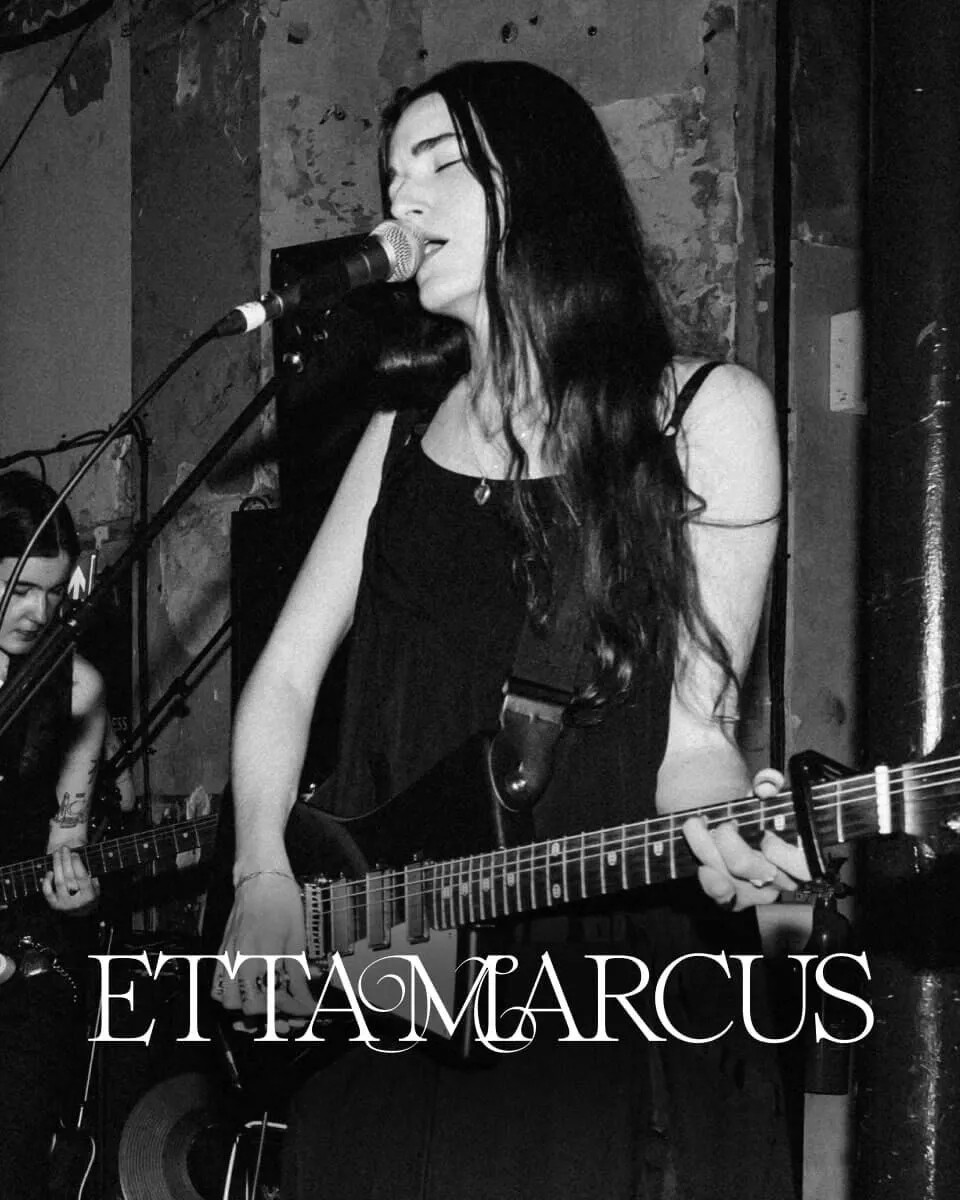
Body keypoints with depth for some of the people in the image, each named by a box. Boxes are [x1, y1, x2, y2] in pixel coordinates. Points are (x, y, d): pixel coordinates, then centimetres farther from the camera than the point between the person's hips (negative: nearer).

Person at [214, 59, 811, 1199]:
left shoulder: (706, 413, -1)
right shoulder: (406, 428, 13)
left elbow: (692, 725, -6)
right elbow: (285, 675, 11)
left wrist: (721, 824, -28)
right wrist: (261, 881, -4)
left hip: (621, 1011, -4)